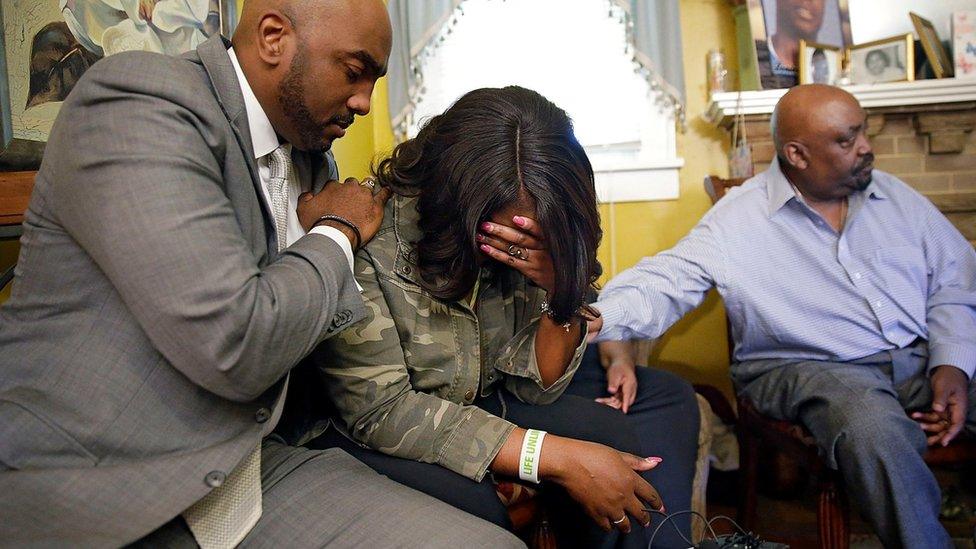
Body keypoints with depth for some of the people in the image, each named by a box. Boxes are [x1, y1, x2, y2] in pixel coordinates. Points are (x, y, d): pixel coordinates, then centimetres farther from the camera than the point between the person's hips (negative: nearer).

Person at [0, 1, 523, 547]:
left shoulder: (314, 161, 10)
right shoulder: (138, 99, -15)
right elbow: (237, 348, -25)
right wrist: (336, 233, -7)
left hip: (246, 472, 7)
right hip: (86, 500, -6)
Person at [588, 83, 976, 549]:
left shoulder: (895, 197, 11)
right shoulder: (738, 219, -4)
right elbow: (665, 281, -13)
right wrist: (597, 319, -33)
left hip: (922, 359, 5)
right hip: (810, 368, -4)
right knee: (875, 428, -34)